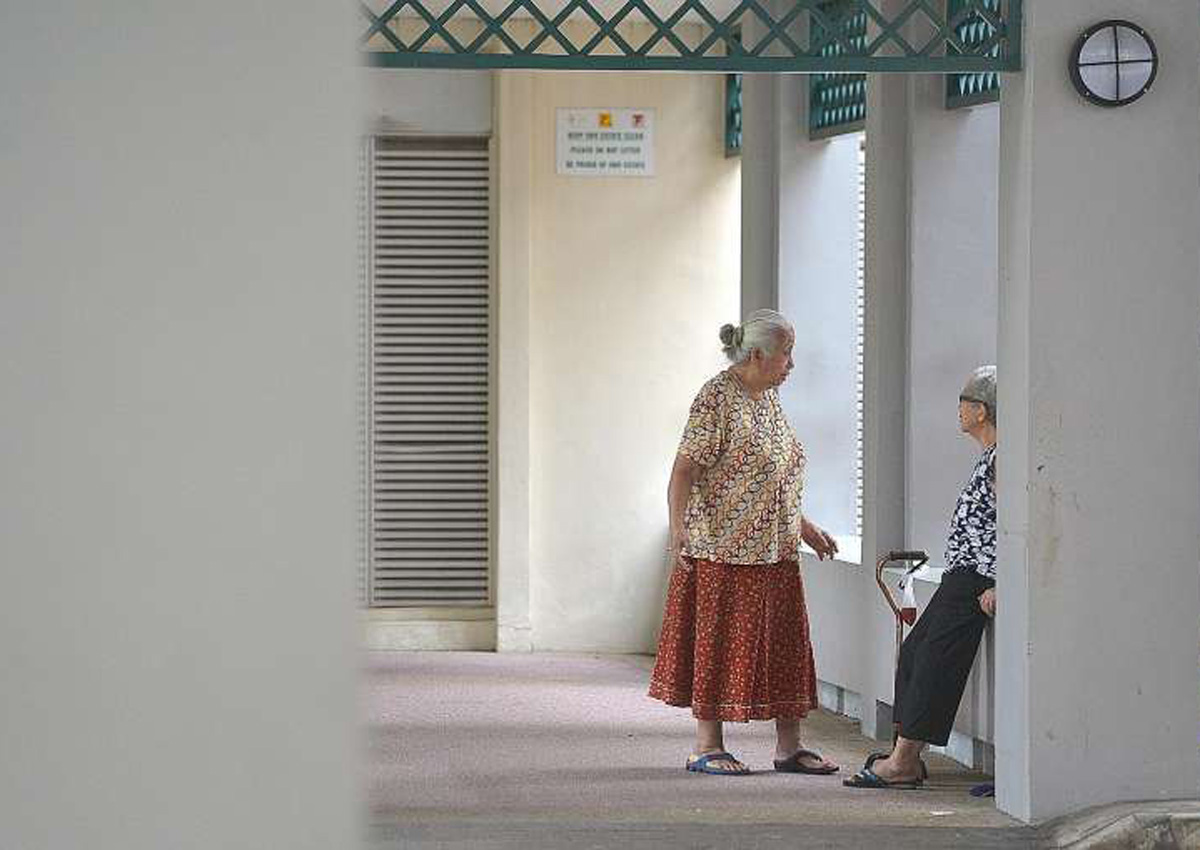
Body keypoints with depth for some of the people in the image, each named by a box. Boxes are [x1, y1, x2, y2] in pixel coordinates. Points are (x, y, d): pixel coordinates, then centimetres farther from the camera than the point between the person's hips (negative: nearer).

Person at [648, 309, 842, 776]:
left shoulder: (769, 398, 13)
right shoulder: (716, 398, -13)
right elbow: (684, 470, -18)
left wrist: (803, 526, 25)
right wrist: (678, 529, -29)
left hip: (775, 548, 8)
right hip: (722, 548, -8)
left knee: (785, 643, 8)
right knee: (717, 643, -1)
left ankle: (788, 746, 14)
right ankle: (707, 746, 7)